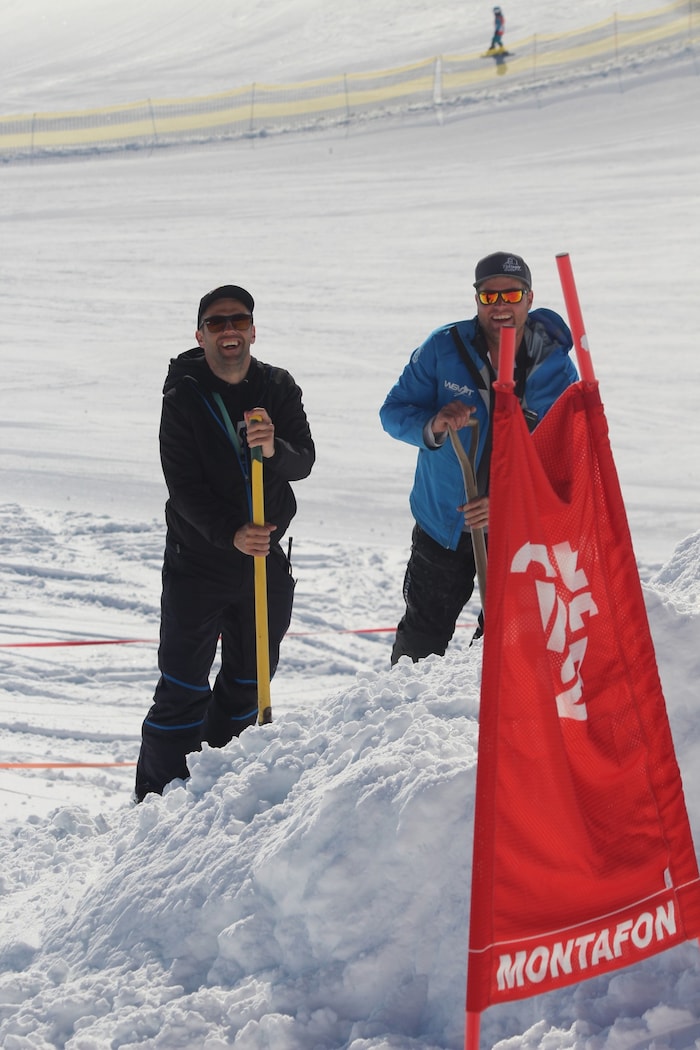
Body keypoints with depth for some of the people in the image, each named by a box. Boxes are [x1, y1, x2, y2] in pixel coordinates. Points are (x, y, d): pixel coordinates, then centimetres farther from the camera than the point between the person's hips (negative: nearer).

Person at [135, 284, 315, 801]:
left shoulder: (279, 388, 0)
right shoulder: (183, 397, -9)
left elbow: (305, 462, -10)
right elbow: (184, 485, -15)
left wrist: (273, 449, -33)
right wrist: (230, 533, -29)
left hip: (265, 556, 4)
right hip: (198, 558, -4)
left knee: (249, 678, 14)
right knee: (183, 687, -3)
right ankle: (158, 795, 6)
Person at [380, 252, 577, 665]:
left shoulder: (556, 368, -11)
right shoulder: (443, 348, -10)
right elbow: (394, 410, -4)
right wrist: (433, 426, -27)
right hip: (442, 520, 0)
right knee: (422, 639, 12)